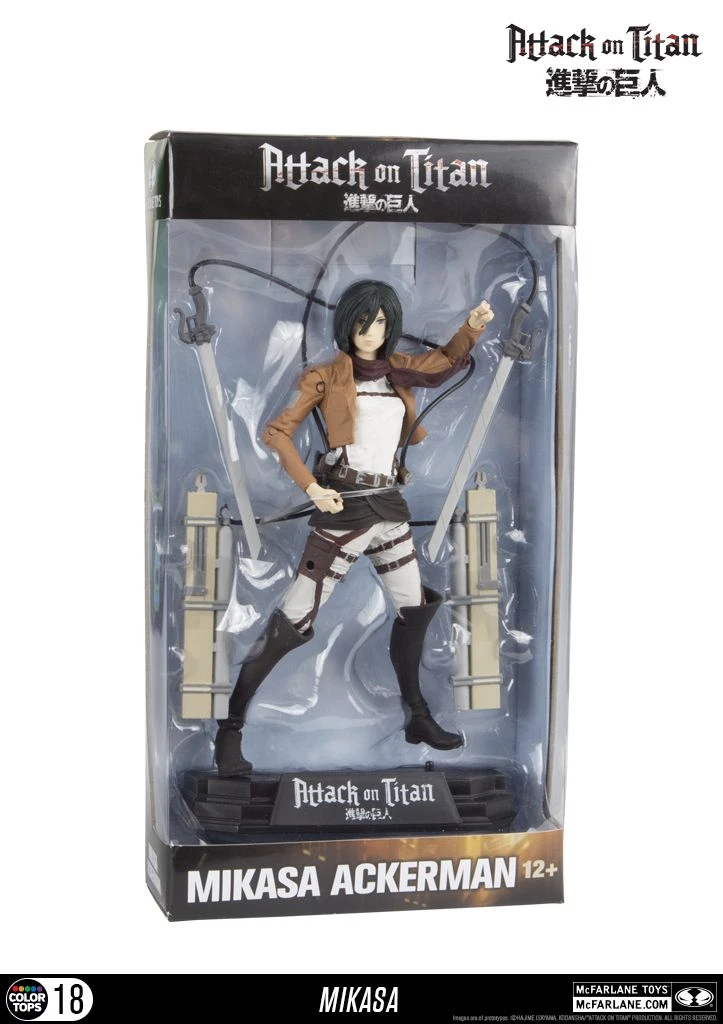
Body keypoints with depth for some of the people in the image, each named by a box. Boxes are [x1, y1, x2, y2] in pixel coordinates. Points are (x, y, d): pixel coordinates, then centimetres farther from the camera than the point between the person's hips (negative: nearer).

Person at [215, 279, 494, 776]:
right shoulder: (327, 376, -3)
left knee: (415, 609, 15)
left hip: (390, 506, 7)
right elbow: (277, 431, -6)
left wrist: (473, 326, -3)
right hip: (344, 509, -7)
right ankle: (231, 725, 3)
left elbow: (446, 363, 16)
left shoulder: (396, 369, 11)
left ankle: (419, 718, 33)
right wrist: (311, 487, -16)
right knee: (295, 621, -9)